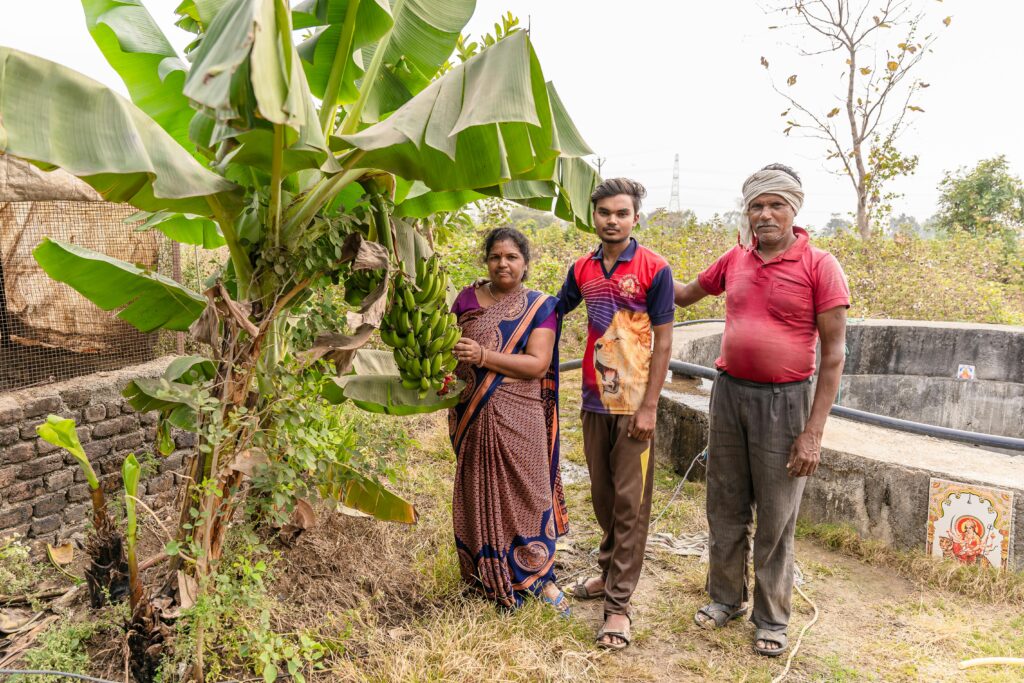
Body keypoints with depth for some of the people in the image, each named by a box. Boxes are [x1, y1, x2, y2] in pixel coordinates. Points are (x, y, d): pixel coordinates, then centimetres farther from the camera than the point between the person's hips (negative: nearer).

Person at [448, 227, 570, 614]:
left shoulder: (540, 307, -1)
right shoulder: (467, 300, 6)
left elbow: (538, 364, -12)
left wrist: (484, 356, -20)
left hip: (519, 420, -2)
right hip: (474, 418, 2)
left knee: (527, 493, 5)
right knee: (480, 493, 10)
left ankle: (539, 576, 21)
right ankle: (486, 575, 27)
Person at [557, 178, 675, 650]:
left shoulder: (654, 269, -8)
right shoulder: (582, 270, 5)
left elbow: (663, 342, -9)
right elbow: (554, 312, 19)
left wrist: (649, 406, -13)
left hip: (634, 404, -5)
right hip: (594, 400, 5)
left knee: (629, 502, 1)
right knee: (602, 495, 16)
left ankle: (618, 602, 8)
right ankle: (609, 572, 34)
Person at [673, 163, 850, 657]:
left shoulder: (819, 266, -9)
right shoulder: (735, 260, 5)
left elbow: (833, 352, -10)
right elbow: (686, 294, 23)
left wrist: (813, 432, -14)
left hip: (783, 400, -4)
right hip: (729, 392, 5)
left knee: (775, 519, 7)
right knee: (725, 508, 15)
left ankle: (771, 619, 25)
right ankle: (725, 597, 33)